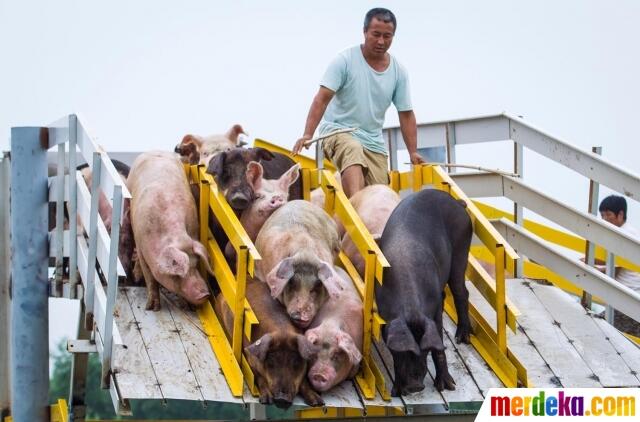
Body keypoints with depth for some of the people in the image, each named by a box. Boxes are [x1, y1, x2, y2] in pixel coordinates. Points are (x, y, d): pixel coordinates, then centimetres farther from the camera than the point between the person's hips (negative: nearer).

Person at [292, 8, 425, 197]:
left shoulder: (398, 71, 6)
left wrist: (413, 152, 6)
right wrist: (308, 135, -24)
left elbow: (406, 114, 11)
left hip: (374, 142, 6)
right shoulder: (345, 60, -7)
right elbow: (322, 99, -13)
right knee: (353, 150, -39)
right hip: (338, 131, -6)